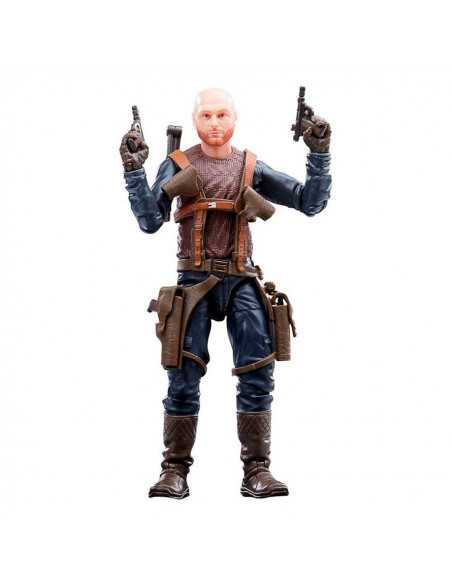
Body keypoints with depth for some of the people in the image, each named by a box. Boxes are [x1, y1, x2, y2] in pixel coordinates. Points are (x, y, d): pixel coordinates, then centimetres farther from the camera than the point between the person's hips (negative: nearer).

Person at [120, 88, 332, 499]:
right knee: (183, 380, -1)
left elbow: (311, 203, 8)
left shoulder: (252, 168, 10)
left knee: (258, 376, -2)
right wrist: (134, 172, -14)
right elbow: (150, 222, -3)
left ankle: (257, 470, 5)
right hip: (194, 280, -2)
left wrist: (319, 155, -4)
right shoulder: (178, 165, 5)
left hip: (241, 281, 2)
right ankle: (175, 471, 8)